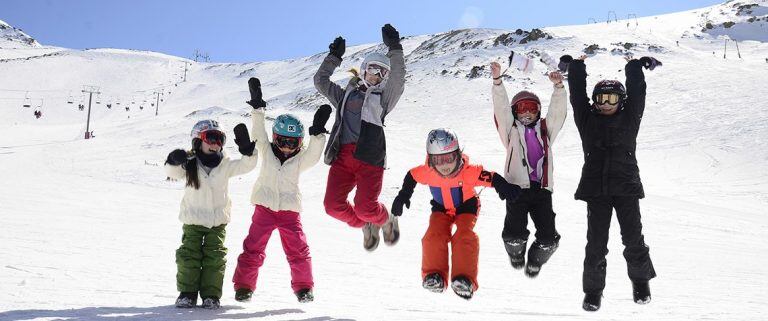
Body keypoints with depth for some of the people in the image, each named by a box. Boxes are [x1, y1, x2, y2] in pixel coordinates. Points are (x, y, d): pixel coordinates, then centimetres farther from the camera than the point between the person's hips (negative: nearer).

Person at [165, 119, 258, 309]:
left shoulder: (225, 165, 1)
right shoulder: (190, 164, -3)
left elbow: (246, 165, -4)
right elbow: (172, 172, -15)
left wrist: (247, 150, -23)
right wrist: (174, 161, -38)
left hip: (217, 221, 1)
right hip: (193, 220, -1)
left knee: (215, 258, -2)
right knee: (188, 256, -3)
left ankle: (211, 295, 7)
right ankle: (187, 293, 10)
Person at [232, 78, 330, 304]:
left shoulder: (300, 160, 4)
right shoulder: (267, 151, 4)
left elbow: (313, 156, -13)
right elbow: (258, 134, -6)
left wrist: (317, 132, -24)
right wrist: (257, 106, -16)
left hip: (289, 211, 0)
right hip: (264, 208, 0)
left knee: (298, 251, -1)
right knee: (253, 249, -3)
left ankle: (303, 287, 14)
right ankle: (243, 286, 8)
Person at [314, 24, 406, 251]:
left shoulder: (383, 98, 19)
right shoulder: (345, 95, 28)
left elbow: (398, 80, 3)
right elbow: (321, 81, 31)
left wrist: (395, 49, -2)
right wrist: (334, 56, 28)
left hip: (370, 157, -3)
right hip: (343, 156, 3)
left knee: (365, 208, -18)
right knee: (333, 205, -12)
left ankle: (386, 220, 19)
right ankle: (366, 226, 17)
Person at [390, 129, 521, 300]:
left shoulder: (469, 172, -33)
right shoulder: (427, 172, -25)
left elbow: (492, 178, -31)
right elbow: (411, 176, -5)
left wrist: (505, 188, -48)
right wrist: (403, 195, 1)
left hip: (466, 207, -2)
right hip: (441, 208, 3)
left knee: (465, 237, -25)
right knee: (434, 235, -20)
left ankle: (465, 278, -27)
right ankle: (434, 275, -15)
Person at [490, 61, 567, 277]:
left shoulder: (545, 130, 20)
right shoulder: (511, 131, 14)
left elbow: (557, 111, 7)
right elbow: (501, 108, 2)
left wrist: (558, 87, -9)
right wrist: (497, 81, -10)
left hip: (542, 188, 2)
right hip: (517, 186, -2)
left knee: (548, 239, -7)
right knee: (515, 233, -16)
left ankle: (535, 261, 26)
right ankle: (516, 254, 21)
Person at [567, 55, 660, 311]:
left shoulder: (629, 118, 10)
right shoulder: (587, 120, 10)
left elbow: (637, 93, 6)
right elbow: (577, 95, 8)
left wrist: (634, 67, 7)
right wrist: (576, 68, 10)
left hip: (626, 187, 0)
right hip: (596, 188, 0)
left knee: (633, 239, 0)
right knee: (595, 242, 0)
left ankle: (640, 281, 23)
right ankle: (593, 289, 12)